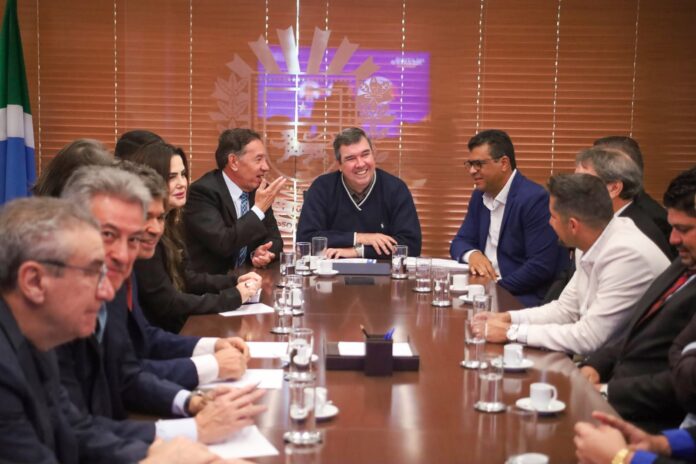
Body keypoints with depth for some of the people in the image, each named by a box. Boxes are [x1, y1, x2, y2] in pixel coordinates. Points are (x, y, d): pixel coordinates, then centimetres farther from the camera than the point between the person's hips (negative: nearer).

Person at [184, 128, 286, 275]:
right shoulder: (203, 192, -15)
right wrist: (259, 209, -18)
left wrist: (262, 253, -12)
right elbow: (223, 244, -23)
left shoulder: (259, 189, 4)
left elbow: (274, 238, 8)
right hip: (208, 281, -5)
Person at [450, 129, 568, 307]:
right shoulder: (479, 196, 10)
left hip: (523, 298, -8)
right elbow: (460, 242, 13)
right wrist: (472, 254, -10)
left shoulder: (535, 199, -15)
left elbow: (541, 266, -20)